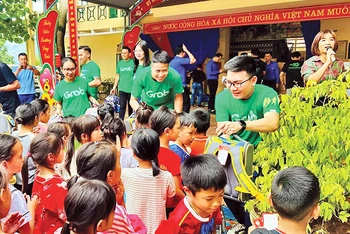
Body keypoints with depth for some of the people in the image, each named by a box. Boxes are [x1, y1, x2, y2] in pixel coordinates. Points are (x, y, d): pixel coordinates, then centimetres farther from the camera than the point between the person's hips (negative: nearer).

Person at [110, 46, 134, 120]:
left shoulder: (133, 62, -5)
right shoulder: (119, 63, 8)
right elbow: (117, 76, 14)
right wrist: (114, 87, 12)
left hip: (132, 89, -3)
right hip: (122, 89, 3)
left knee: (131, 107, 10)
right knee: (122, 106, 2)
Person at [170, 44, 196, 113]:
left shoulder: (172, 61, 14)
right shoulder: (180, 60, -15)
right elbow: (193, 60, -18)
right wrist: (186, 50, -10)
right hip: (181, 86, -9)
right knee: (186, 104, -1)